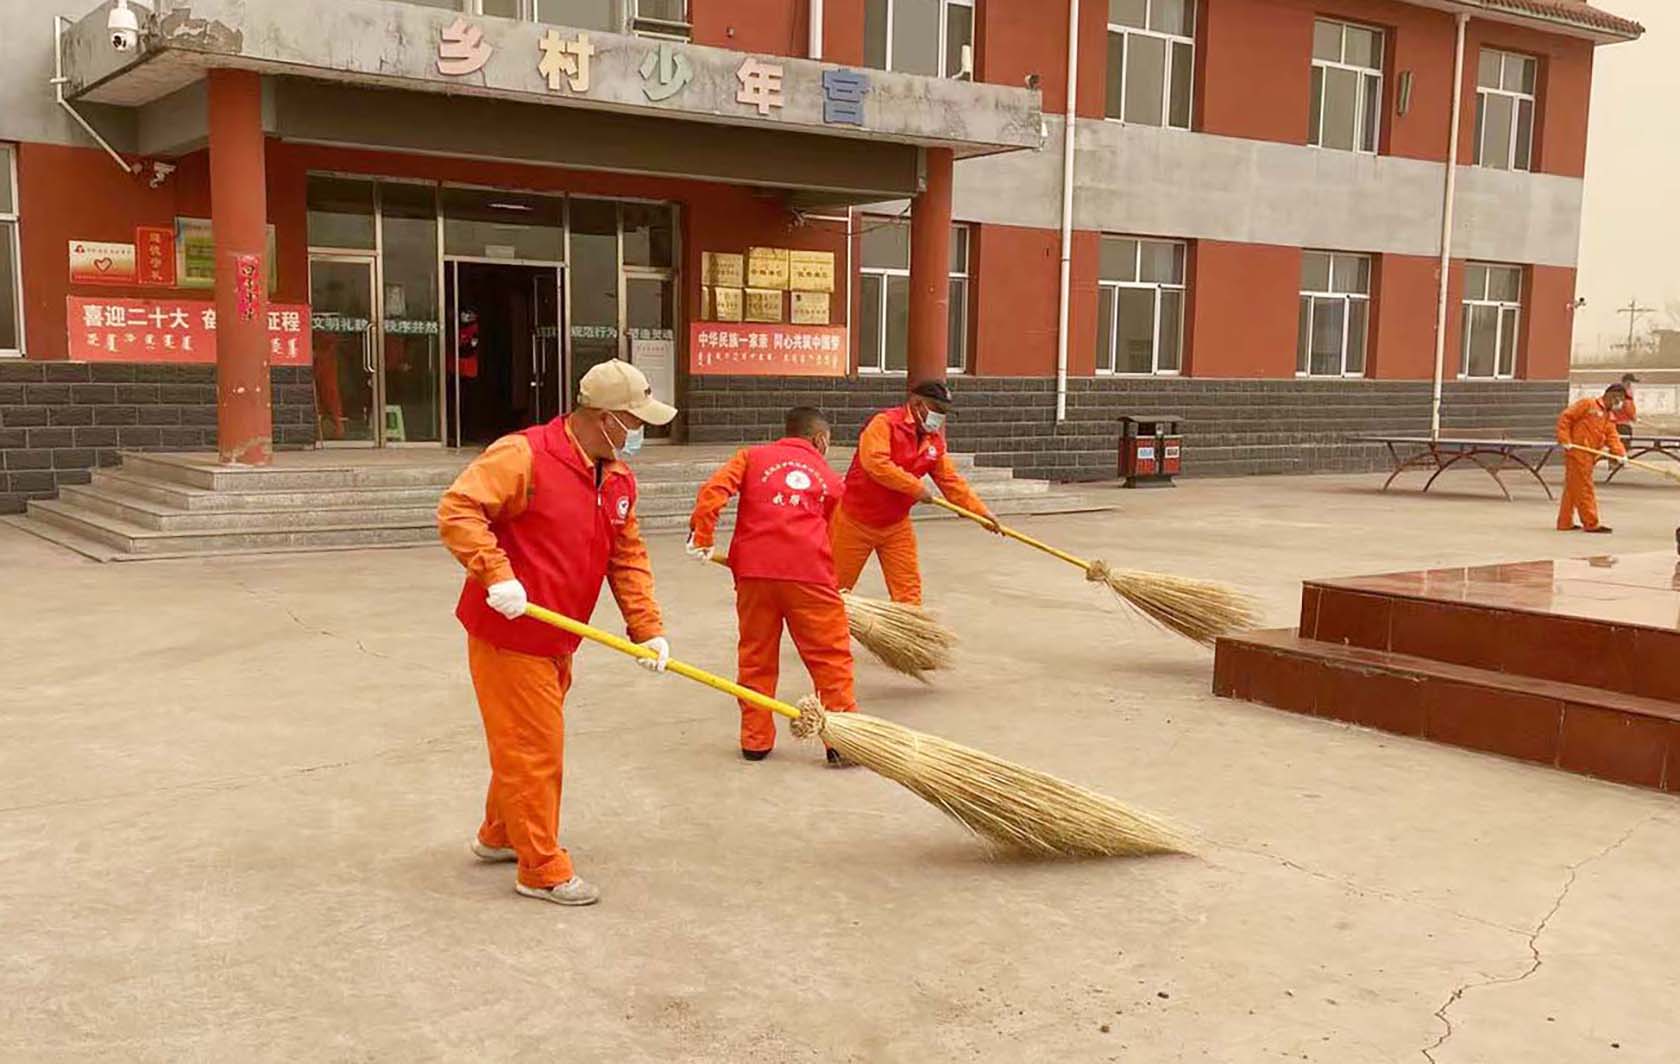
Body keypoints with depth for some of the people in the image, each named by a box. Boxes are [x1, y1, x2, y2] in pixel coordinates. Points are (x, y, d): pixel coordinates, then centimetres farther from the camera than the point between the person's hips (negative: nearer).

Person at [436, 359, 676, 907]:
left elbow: (628, 557, 9)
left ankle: (499, 835, 42)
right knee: (532, 748, -1)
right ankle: (542, 869, 12)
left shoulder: (619, 478, 6)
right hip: (508, 631, -9)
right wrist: (495, 575, -30)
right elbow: (456, 510, -24)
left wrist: (647, 627, 2)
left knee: (532, 741, 22)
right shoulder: (524, 455, -20)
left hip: (555, 638, 9)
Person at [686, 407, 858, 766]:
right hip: (808, 571, -1)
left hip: (753, 569, 1)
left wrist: (702, 535, 3)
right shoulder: (830, 479, 20)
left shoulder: (752, 456, 18)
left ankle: (755, 740, 19)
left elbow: (714, 489, 1)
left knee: (755, 656, 14)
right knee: (831, 656, 6)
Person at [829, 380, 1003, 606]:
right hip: (855, 520, -6)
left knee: (908, 588, 2)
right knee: (835, 585, 6)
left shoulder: (934, 441, 3)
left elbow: (951, 480, 7)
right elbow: (875, 463, -31)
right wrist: (915, 487, -28)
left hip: (896, 525, 6)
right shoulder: (884, 423, -18)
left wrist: (981, 511, -2)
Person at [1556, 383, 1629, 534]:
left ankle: (1565, 523, 19)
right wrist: (1565, 440, -17)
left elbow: (1612, 437, 4)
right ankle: (1591, 523, -3)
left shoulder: (1610, 417, 17)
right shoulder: (1587, 404, -5)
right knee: (1584, 488, -5)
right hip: (1577, 453, -8)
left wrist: (1620, 453, -14)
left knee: (1573, 489, 13)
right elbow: (1565, 417, -9)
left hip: (1588, 456, 8)